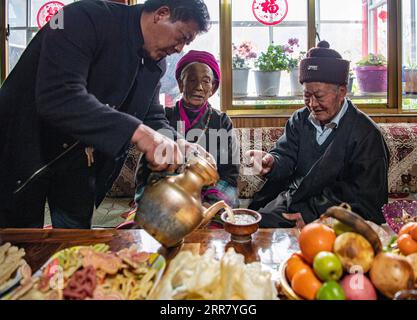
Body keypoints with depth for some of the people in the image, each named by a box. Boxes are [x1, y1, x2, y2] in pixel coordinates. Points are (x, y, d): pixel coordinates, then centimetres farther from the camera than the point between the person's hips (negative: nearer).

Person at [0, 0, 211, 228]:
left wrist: (175, 145, -15)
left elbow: (153, 117, 6)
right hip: (27, 146, -6)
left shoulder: (155, 63, 0)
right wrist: (136, 131, -42)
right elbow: (58, 97, -36)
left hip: (80, 157, 6)